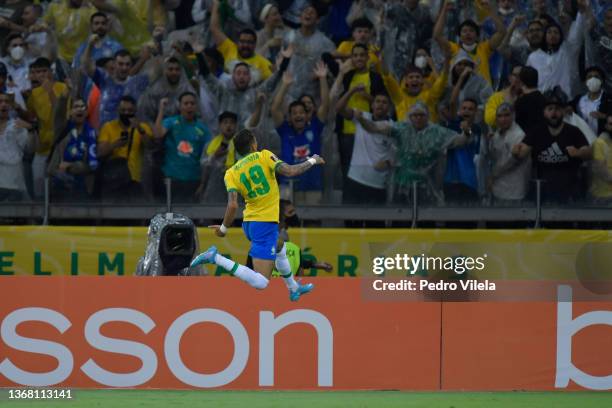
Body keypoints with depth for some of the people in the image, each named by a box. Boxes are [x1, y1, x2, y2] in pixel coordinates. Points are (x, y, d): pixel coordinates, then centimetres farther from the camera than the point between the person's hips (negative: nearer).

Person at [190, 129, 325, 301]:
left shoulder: (231, 173, 1)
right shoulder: (264, 156, -8)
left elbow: (233, 205, -12)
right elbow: (290, 171, -20)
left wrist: (223, 229, 1)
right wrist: (312, 161, -3)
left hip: (249, 222, 7)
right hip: (266, 223, -7)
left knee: (280, 250, 39)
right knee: (261, 282, -13)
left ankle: (294, 288, 56)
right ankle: (216, 258, -22)